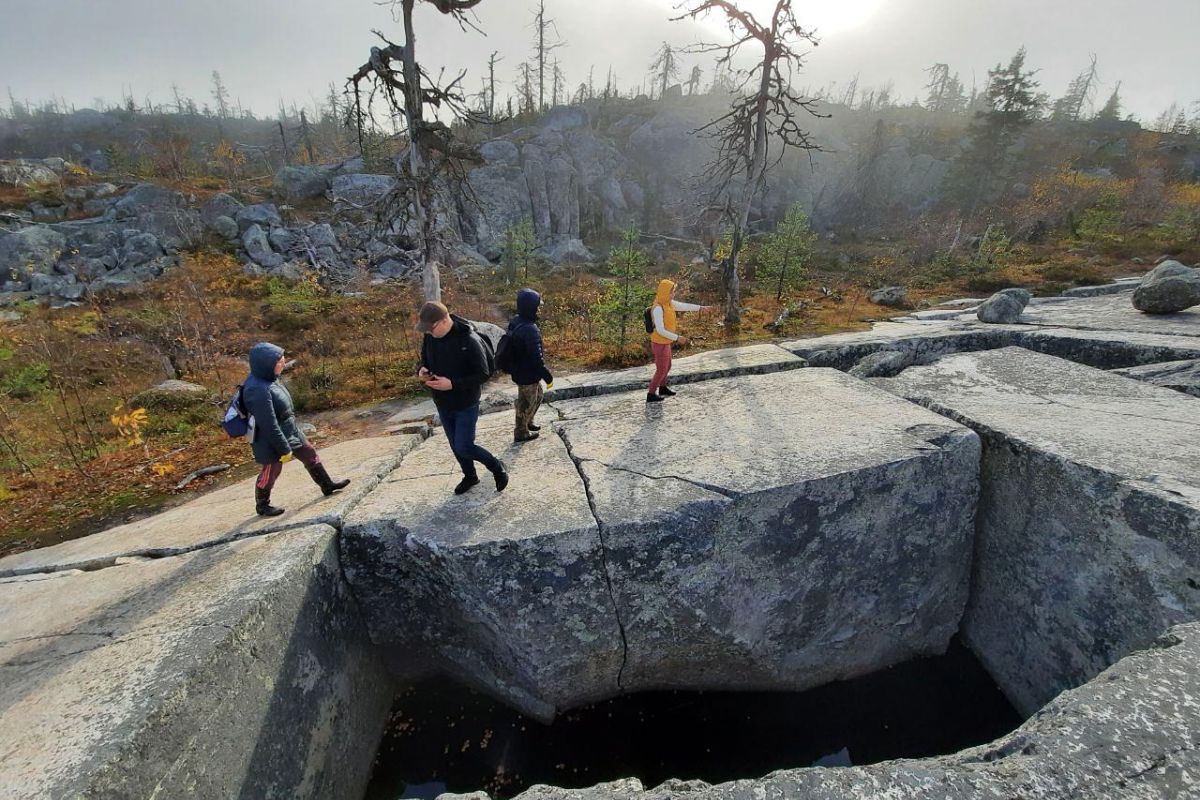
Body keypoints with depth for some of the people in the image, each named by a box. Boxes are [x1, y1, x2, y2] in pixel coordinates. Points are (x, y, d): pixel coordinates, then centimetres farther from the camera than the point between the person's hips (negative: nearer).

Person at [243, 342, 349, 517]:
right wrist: (283, 449, -20)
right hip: (272, 440, -8)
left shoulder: (266, 378, -4)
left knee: (310, 454, 18)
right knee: (270, 473, 12)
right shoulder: (257, 390, -32)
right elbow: (269, 425, -28)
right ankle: (262, 506, 35)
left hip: (289, 430, 8)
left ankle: (327, 485, 35)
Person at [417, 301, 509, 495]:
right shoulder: (429, 337, -6)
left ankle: (497, 468, 20)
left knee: (464, 447, -5)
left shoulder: (469, 340, -25)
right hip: (442, 404, 6)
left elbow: (483, 374, -22)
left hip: (466, 405, -6)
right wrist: (423, 370, -11)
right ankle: (470, 476, 42)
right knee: (455, 445, 18)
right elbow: (425, 357, 13)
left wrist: (453, 384, -30)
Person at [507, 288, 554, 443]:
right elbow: (537, 358, -30)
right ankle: (521, 433, 29)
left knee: (538, 395, 28)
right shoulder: (530, 329, -31)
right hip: (527, 374, -9)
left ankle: (528, 423, 44)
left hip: (519, 370, 9)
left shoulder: (515, 321, 0)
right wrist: (548, 376, -18)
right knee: (527, 403, 10)